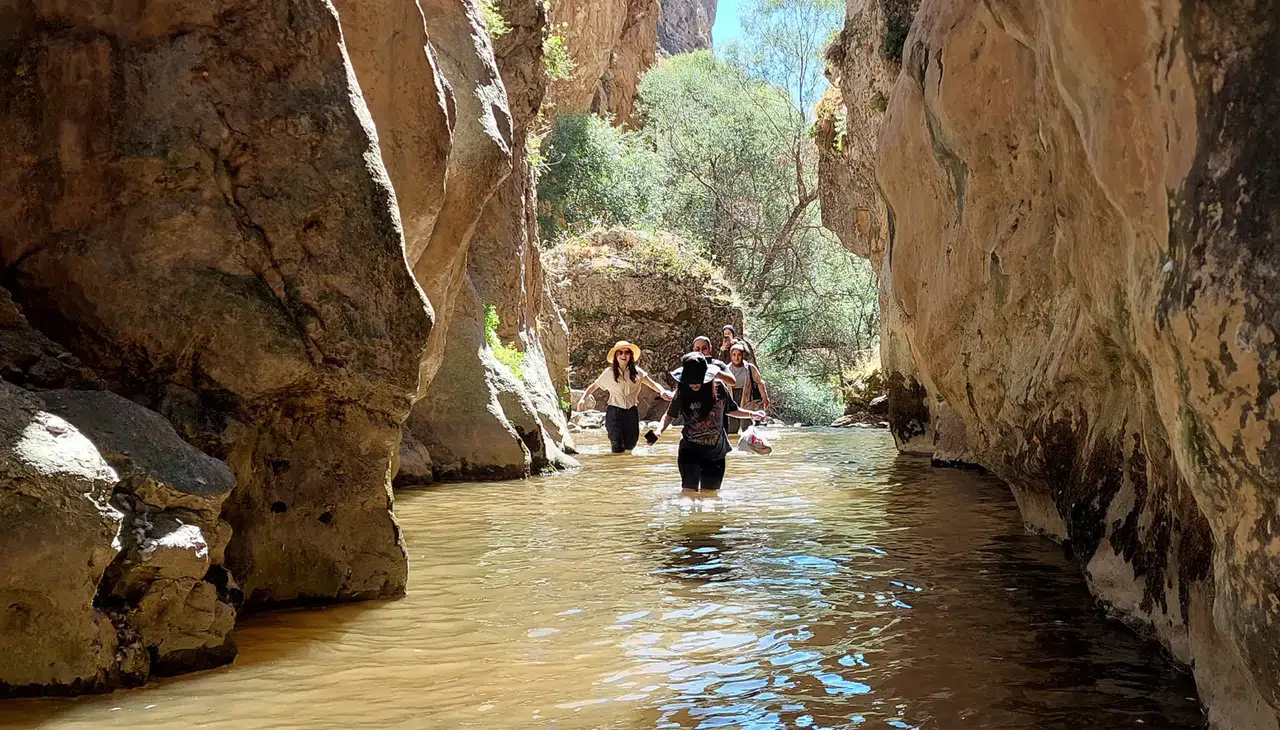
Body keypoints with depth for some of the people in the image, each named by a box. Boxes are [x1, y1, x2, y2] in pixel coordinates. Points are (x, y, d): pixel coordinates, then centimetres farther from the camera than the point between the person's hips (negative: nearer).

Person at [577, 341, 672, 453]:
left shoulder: (637, 372, 1)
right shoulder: (609, 373, 0)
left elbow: (653, 384, -8)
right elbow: (593, 386, 11)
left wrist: (662, 391, -28)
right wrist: (583, 398, -2)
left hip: (631, 411, 1)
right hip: (614, 411, -1)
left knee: (630, 444, 4)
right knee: (617, 447, -6)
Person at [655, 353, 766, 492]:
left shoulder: (719, 390, -6)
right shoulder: (682, 393, -9)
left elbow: (731, 410, 13)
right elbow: (670, 415, 3)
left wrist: (751, 414, 4)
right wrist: (660, 430, -15)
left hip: (716, 452, 2)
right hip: (690, 451, -2)